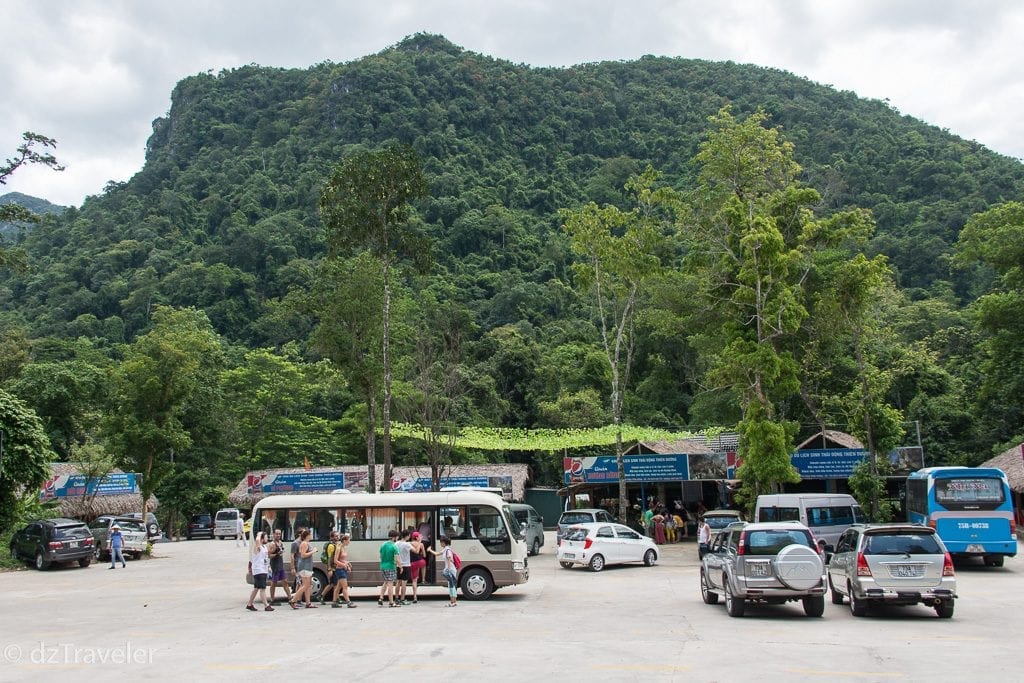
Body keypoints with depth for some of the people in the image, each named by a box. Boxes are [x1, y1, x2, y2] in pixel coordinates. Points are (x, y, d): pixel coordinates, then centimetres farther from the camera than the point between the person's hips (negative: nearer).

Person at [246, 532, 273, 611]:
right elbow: (257, 540, -37)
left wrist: (268, 567, 22)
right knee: (263, 589, -11)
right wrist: (259, 534, -18)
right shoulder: (258, 547, -14)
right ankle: (266, 606, -12)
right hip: (258, 571, -10)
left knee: (256, 588, 16)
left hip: (264, 571, 10)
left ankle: (249, 604, 26)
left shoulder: (264, 547, 14)